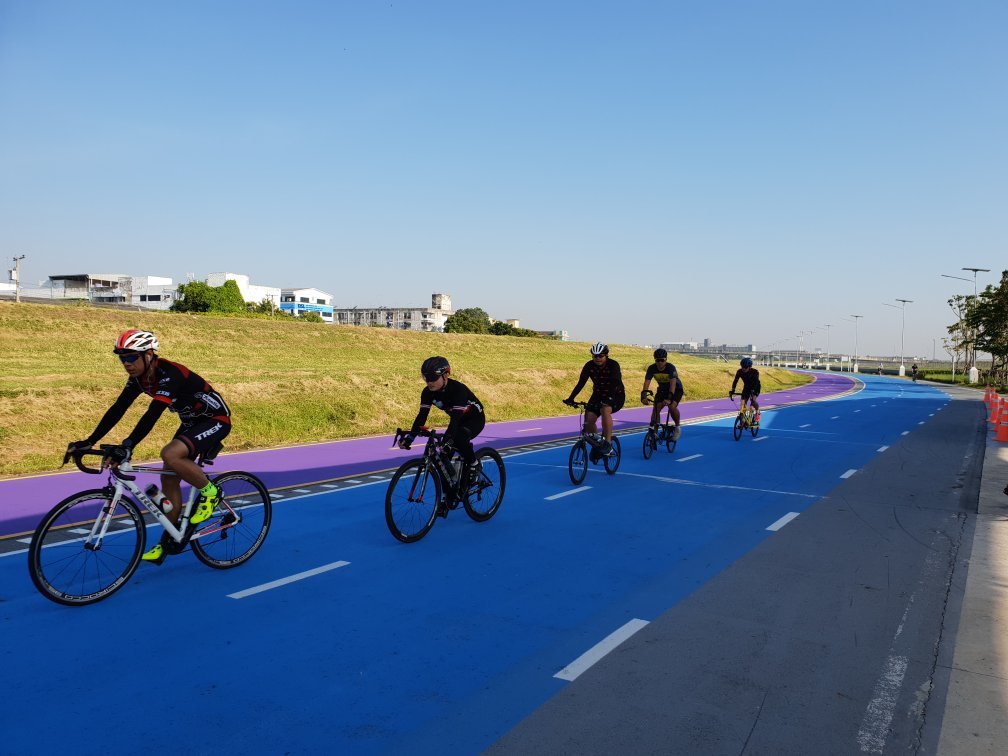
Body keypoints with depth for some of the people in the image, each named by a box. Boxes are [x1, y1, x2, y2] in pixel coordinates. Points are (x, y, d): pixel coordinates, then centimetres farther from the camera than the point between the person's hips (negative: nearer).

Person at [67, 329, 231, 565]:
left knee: (171, 455, -31)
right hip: (192, 422, 9)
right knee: (169, 478, 4)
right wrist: (89, 441, -10)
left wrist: (127, 446, -46)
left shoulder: (170, 374, -30)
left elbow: (152, 415, -39)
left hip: (216, 420, -9)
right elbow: (117, 410, -4)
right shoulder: (139, 377, -4)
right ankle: (167, 542, 15)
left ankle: (209, 492, -7)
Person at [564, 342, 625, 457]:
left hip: (616, 395, -4)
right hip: (598, 394, 4)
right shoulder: (589, 366, -11)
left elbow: (616, 383, -34)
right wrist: (571, 398, -28)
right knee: (588, 419, -14)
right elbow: (581, 383, -15)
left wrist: (608, 398, -50)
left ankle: (608, 443, -28)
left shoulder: (613, 365, -22)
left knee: (605, 410, -35)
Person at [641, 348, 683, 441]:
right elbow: (646, 383, -29)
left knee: (672, 406, -29)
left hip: (676, 389, -4)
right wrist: (643, 396, -45)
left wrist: (669, 398, -57)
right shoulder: (652, 369, -20)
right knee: (656, 409, -15)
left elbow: (673, 384, -43)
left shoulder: (671, 368, -31)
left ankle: (677, 428, -5)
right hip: (662, 389, 4)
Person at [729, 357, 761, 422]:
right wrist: (732, 390, -37)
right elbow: (735, 381, -24)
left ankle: (757, 413, -2)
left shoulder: (755, 372, -30)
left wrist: (752, 392, -53)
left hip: (755, 388, -3)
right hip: (746, 387, 3)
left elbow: (755, 383, -39)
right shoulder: (739, 372, -20)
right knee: (743, 403, -10)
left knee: (753, 399, -28)